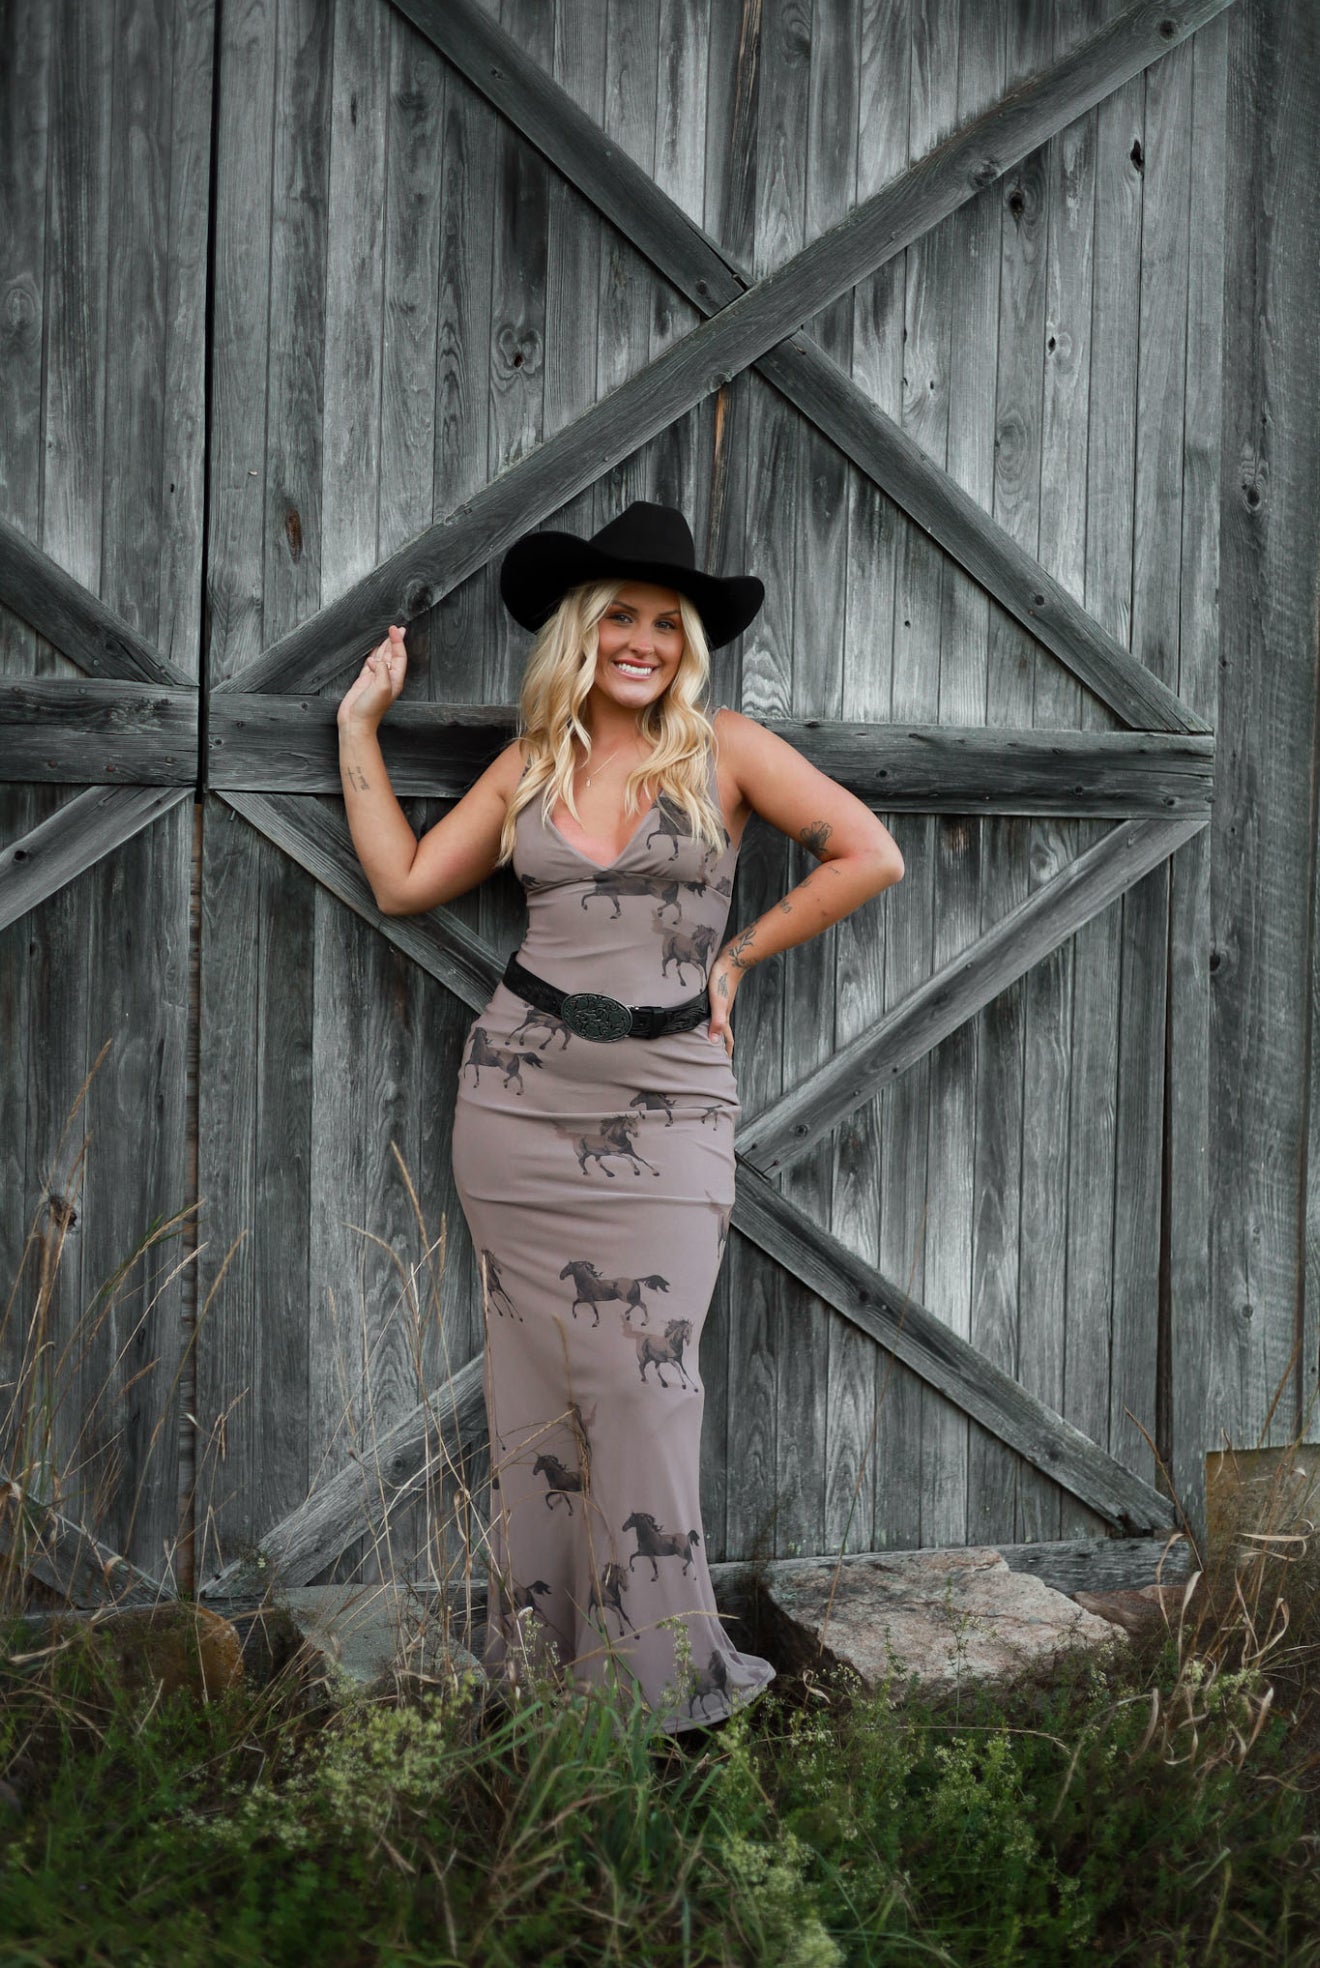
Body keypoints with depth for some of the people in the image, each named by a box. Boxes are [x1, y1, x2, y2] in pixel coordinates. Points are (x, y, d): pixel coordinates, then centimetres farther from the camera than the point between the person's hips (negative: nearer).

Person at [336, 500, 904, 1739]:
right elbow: (403, 882, 10)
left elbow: (870, 858, 0)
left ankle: (663, 1669, 9)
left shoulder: (723, 750, 2)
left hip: (665, 1110, -2)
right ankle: (539, 1651, 19)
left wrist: (738, 955, 0)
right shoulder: (528, 765, 10)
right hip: (520, 1095, 3)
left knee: (641, 1383, -5)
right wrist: (359, 724, 13)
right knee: (536, 1377, 6)